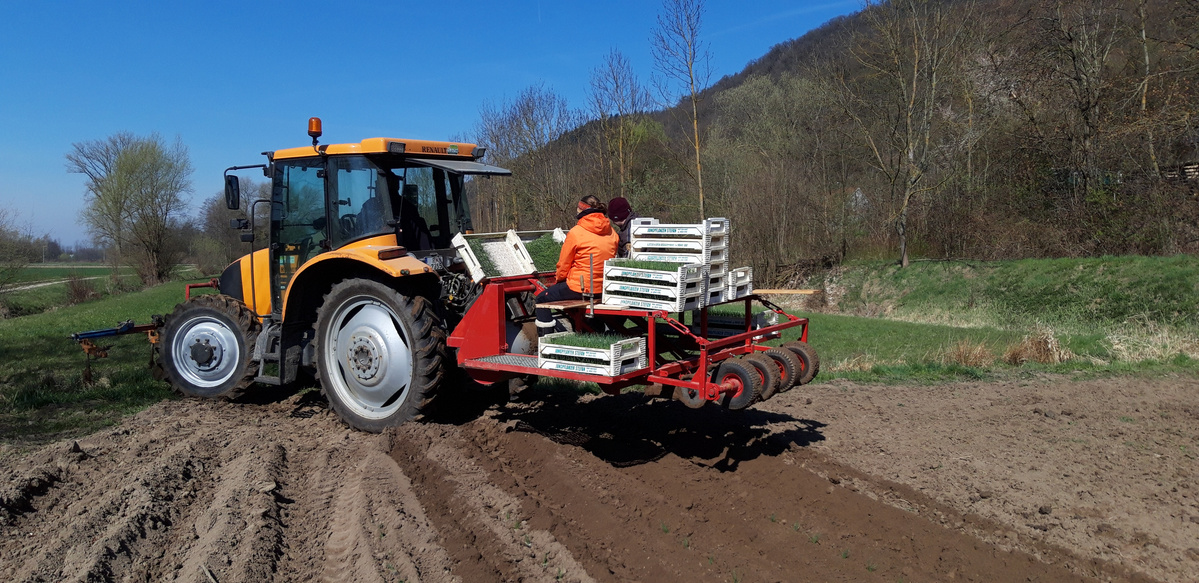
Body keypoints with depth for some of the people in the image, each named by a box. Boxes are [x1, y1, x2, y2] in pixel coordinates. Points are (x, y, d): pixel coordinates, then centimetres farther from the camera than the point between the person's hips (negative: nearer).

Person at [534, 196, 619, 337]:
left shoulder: (576, 232, -12)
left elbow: (563, 264, -4)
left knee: (542, 299, 11)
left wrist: (558, 278, 17)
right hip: (604, 288, 7)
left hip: (580, 287, -7)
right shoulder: (612, 232, 4)